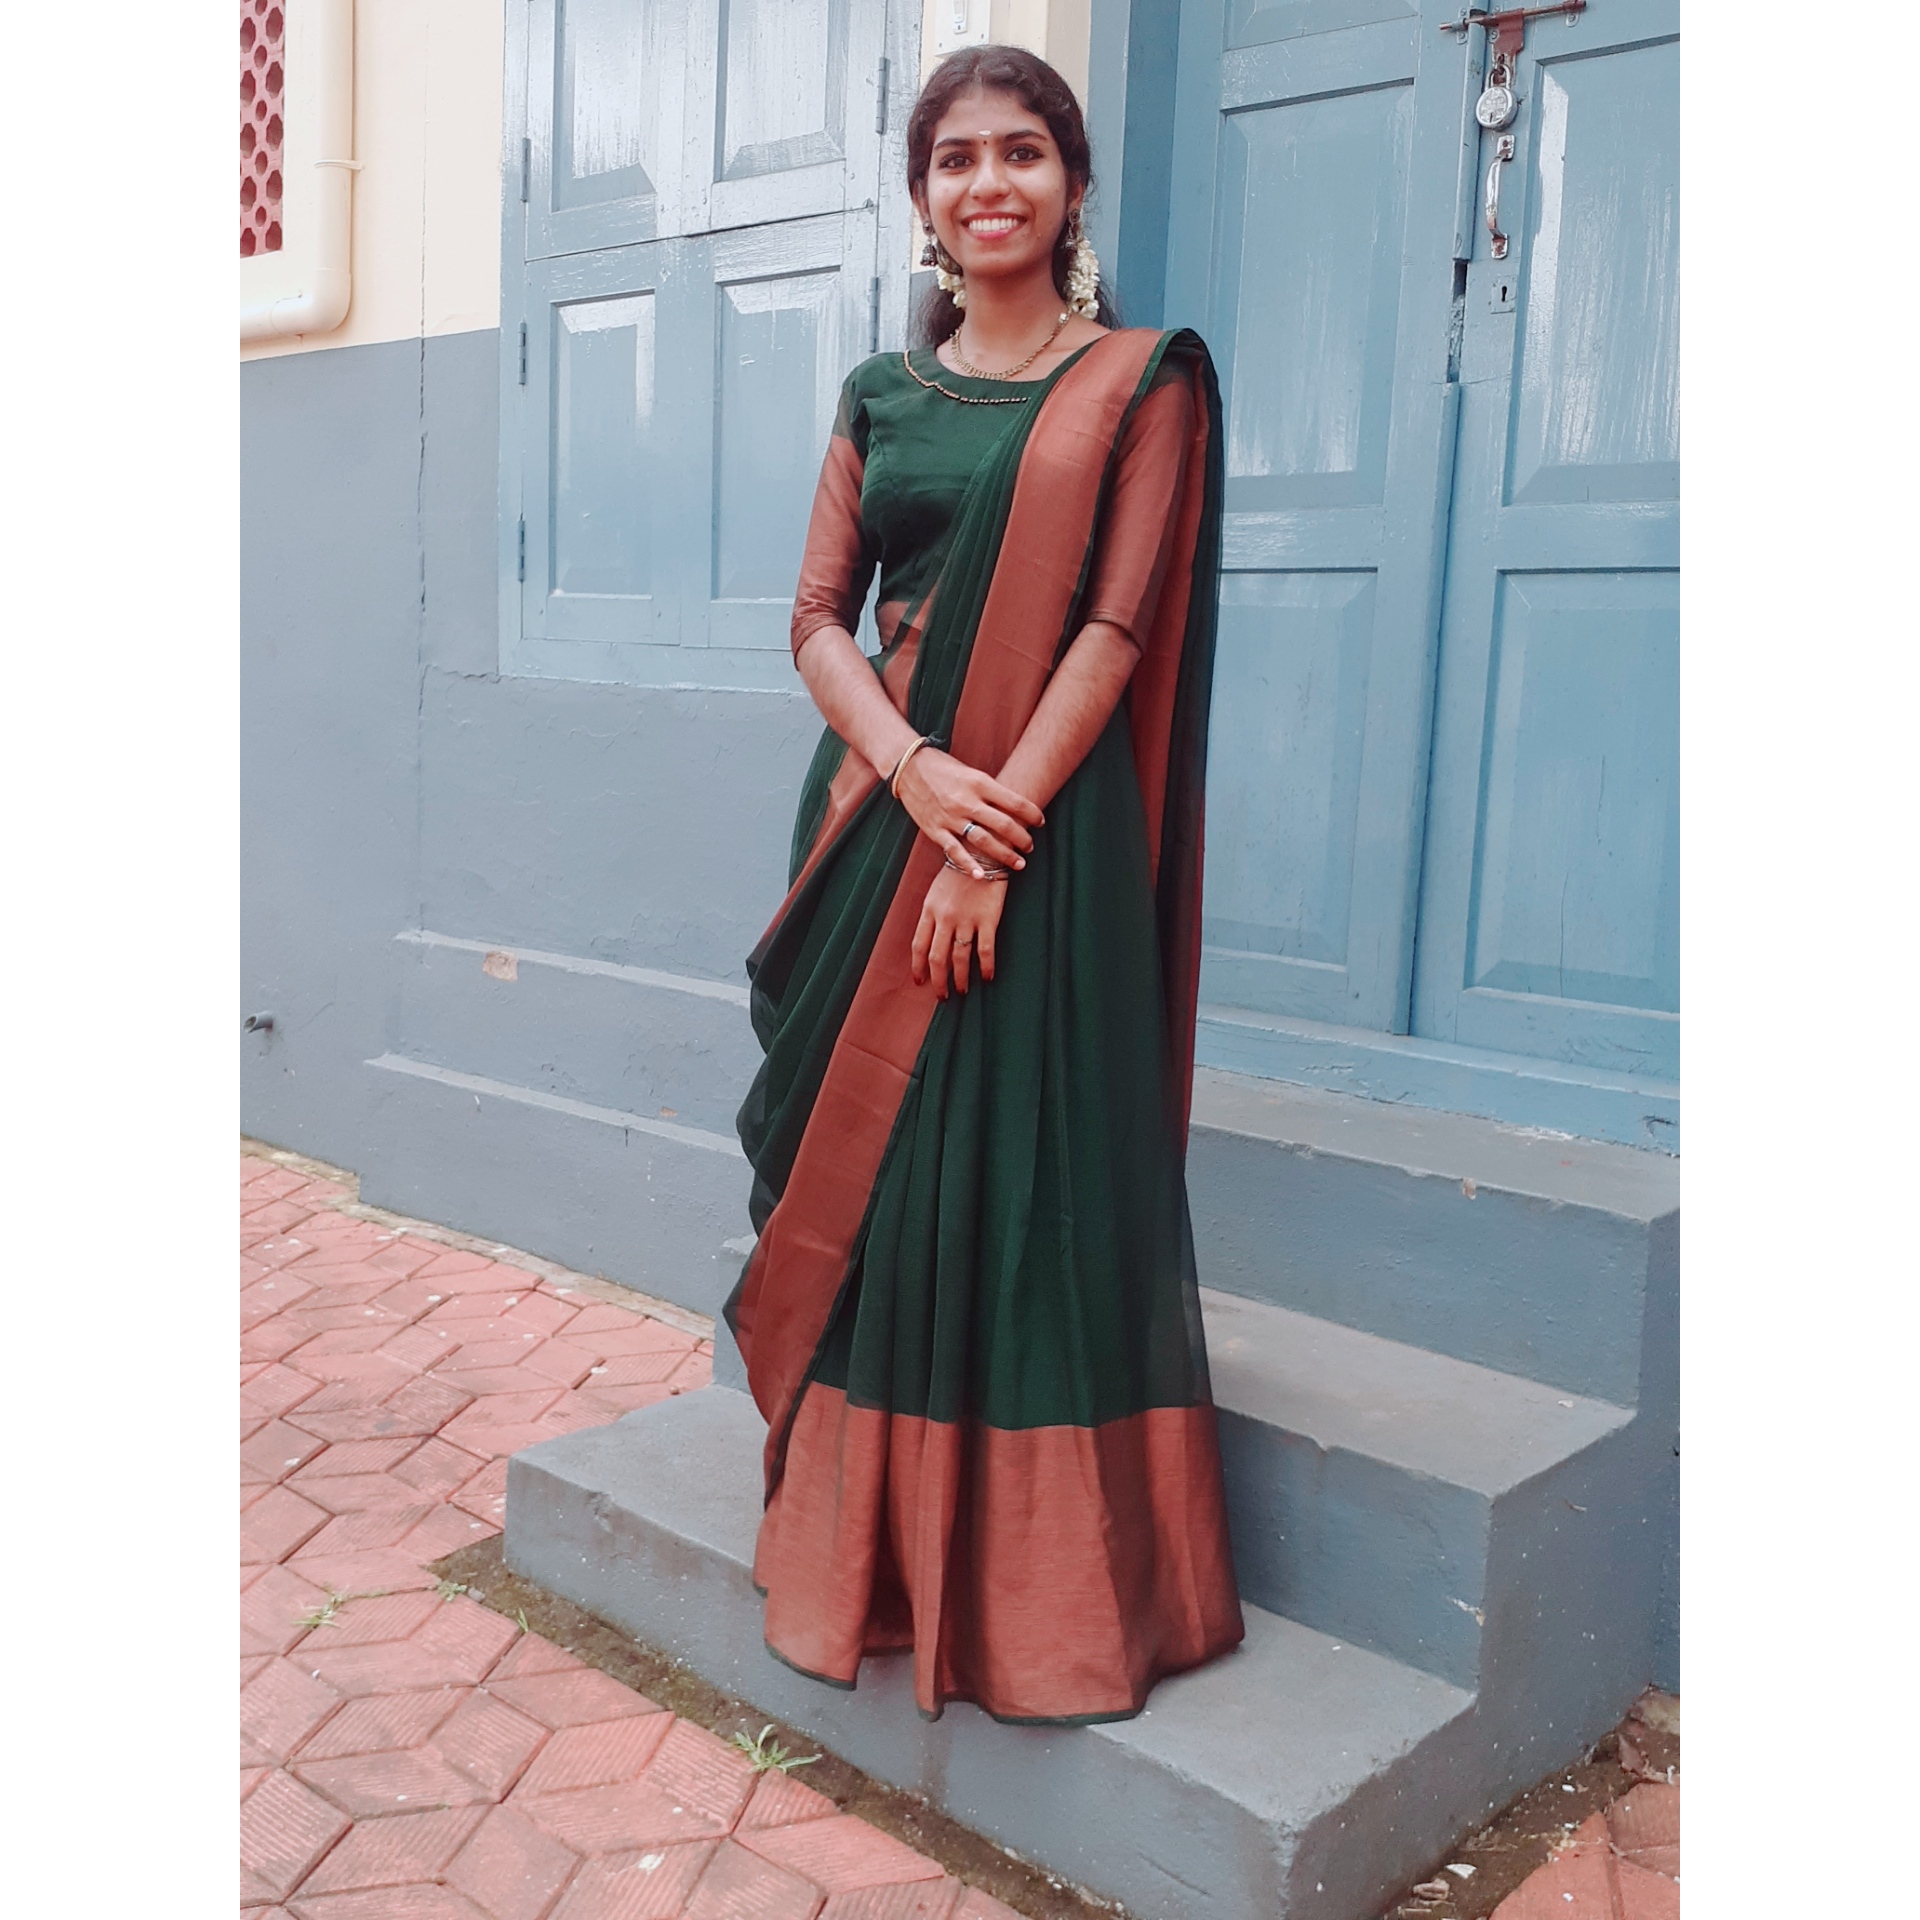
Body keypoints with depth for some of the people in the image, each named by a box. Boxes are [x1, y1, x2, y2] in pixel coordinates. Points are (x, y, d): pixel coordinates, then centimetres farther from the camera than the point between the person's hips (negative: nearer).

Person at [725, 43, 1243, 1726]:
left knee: (1032, 1186, -3)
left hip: (1045, 833, -4)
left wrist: (997, 826, -16)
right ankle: (872, 1561, 25)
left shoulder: (1141, 382, 1)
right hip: (877, 815, 5)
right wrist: (913, 772, -13)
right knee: (865, 1178, 8)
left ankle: (1058, 1594, 13)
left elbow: (1116, 628, -8)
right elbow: (819, 618, 6)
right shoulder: (881, 394, 14)